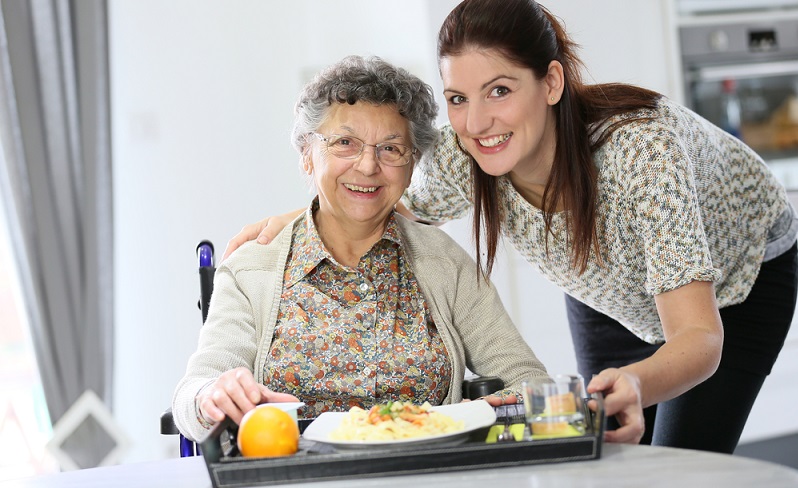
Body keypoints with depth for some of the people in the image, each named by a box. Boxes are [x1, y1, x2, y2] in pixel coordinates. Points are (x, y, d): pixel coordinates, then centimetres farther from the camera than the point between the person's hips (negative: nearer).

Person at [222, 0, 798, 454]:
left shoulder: (641, 148, -43)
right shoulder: (464, 159, -30)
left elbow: (700, 339, -46)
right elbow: (401, 206, -4)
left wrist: (634, 384, -68)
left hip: (738, 278, -4)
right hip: (610, 291, 4)